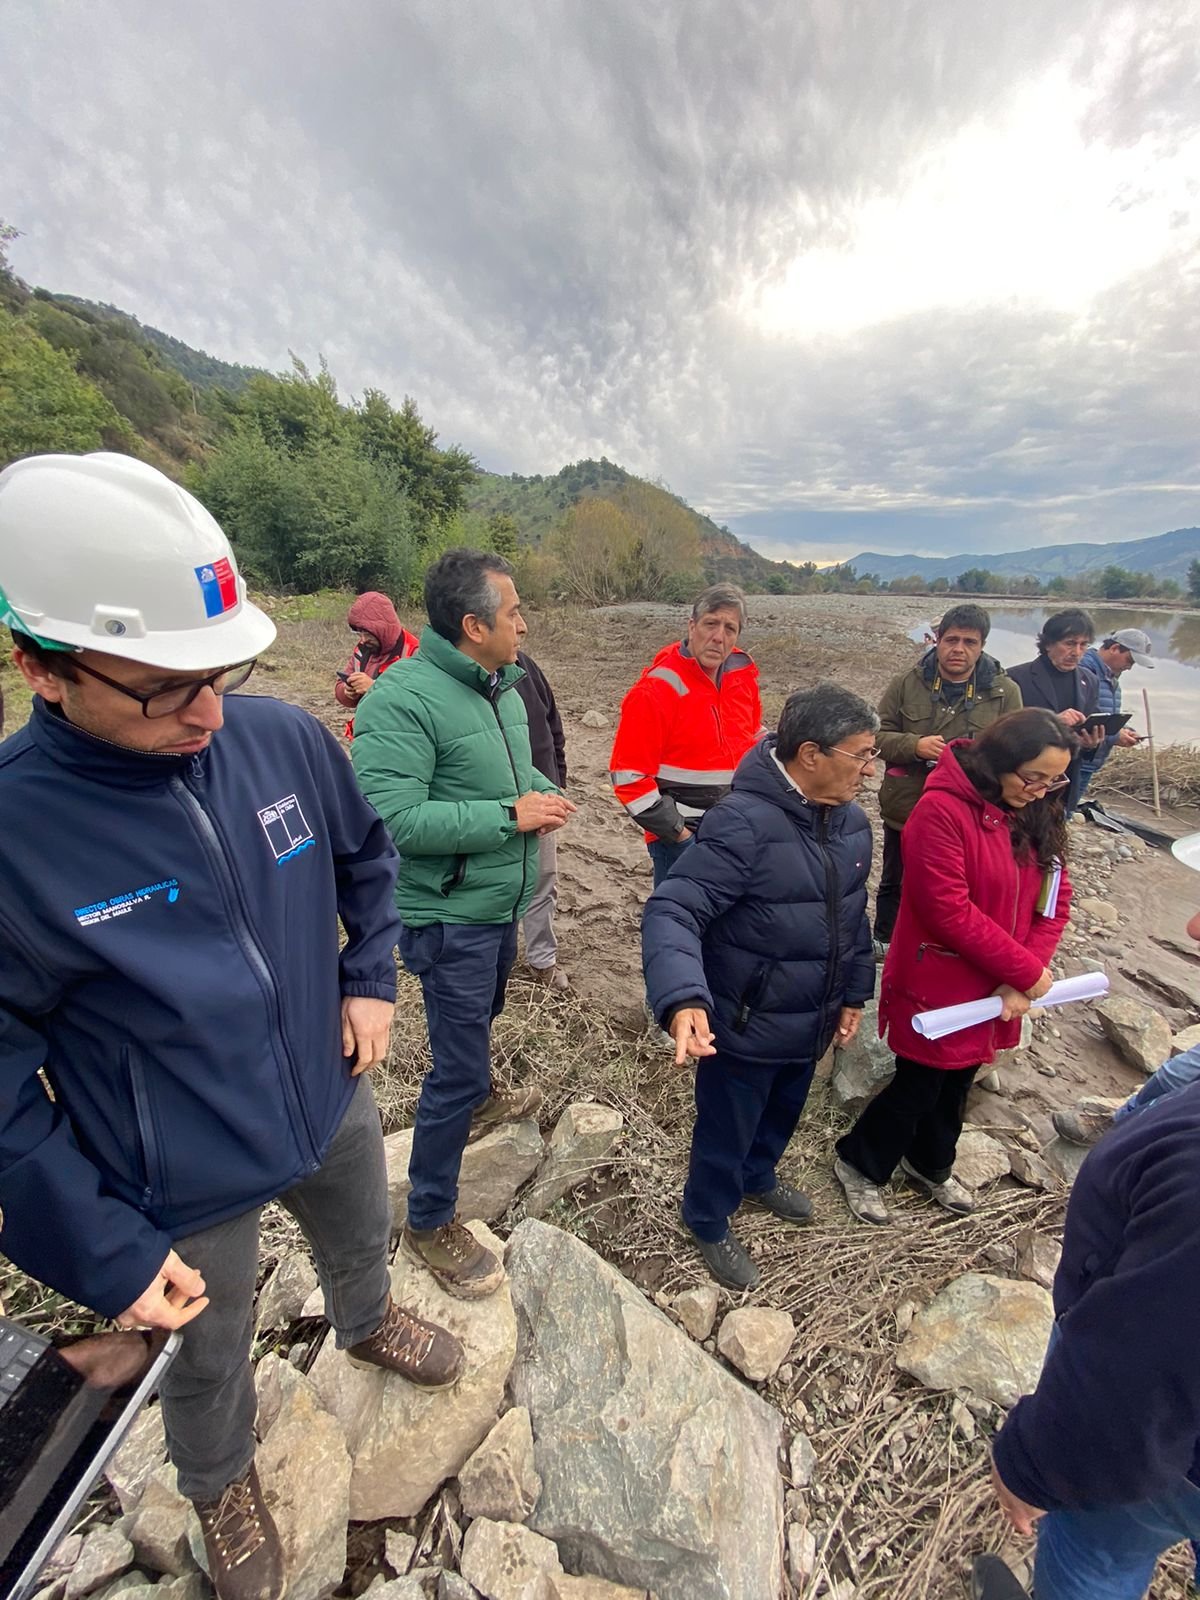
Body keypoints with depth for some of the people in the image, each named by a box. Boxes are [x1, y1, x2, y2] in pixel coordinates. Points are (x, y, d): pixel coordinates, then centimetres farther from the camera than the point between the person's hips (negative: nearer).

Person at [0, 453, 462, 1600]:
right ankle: (221, 1486, 65)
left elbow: (367, 856, 2)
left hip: (332, 1103, 4)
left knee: (360, 1245, 34)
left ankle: (366, 1324, 70)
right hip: (183, 1191, -3)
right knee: (210, 1359, 29)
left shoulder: (283, 737, -17)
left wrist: (372, 977, -7)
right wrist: (102, 1250, -16)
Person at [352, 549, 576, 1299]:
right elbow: (393, 818, -30)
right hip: (451, 918, -9)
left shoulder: (501, 686, 4)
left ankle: (478, 1097, 60)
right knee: (459, 1067, 2)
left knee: (480, 1021, 31)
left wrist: (547, 792, -4)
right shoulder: (403, 699, -23)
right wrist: (509, 815, -27)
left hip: (501, 904, 9)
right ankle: (430, 1222, 25)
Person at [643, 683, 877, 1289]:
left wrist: (854, 993, 14)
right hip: (745, 1025, -7)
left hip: (810, 1021, 8)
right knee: (725, 1131, 17)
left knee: (782, 1115, 30)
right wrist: (684, 999, -48)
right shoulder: (743, 822, -30)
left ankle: (758, 1178, 61)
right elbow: (672, 911, -34)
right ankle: (709, 1223, 46)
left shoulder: (853, 821, -2)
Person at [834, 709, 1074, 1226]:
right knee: (920, 1085, 9)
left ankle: (929, 1164, 49)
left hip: (997, 989, 7)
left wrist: (1022, 982, -11)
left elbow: (1054, 902, 0)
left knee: (958, 1083, 23)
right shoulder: (941, 811, -24)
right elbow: (950, 913, -25)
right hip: (937, 984, -6)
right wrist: (1027, 970, -17)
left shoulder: (1037, 814, 0)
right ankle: (859, 1164, 35)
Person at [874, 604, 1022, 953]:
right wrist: (915, 745, -23)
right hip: (905, 809, 1)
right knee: (894, 882, 19)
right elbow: (878, 734, -4)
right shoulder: (907, 683, -3)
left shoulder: (1005, 691, -3)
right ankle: (884, 942, 41)